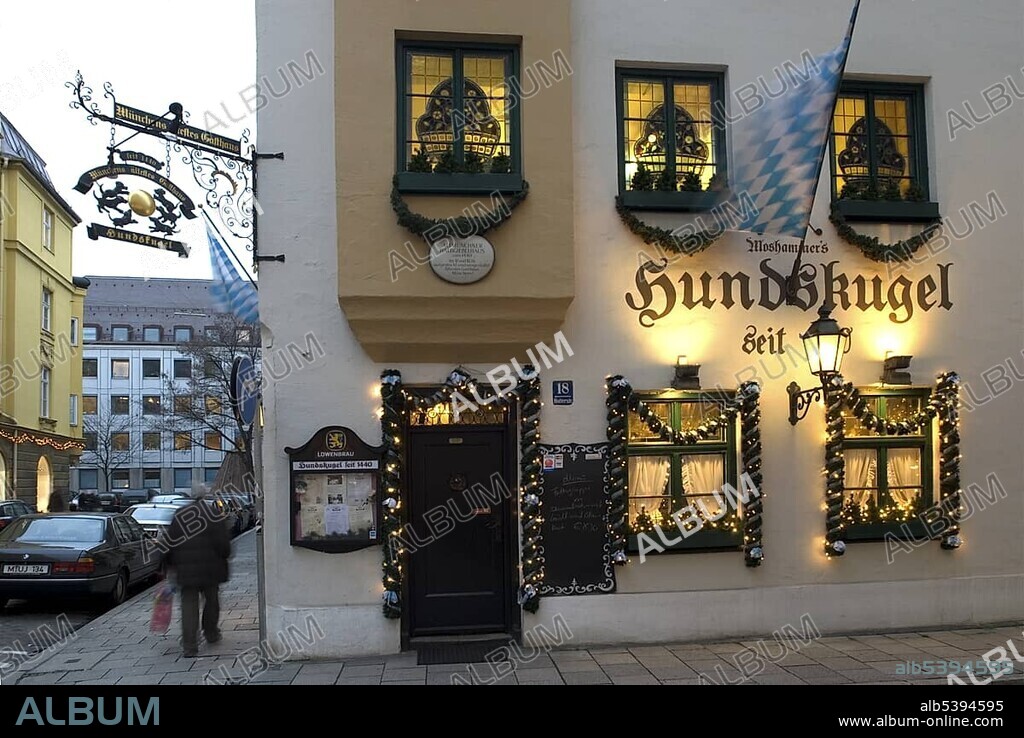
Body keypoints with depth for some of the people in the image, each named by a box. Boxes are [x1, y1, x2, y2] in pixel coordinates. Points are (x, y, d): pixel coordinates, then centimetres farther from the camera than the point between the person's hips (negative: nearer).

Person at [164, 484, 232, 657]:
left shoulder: (179, 515, 4)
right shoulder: (215, 514, -5)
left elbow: (170, 542, 7)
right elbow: (224, 541, -5)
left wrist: (171, 565, 15)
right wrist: (224, 557, 11)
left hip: (186, 569, 1)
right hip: (210, 568, -1)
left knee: (189, 605, 2)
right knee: (212, 601, 18)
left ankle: (190, 646, -4)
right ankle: (211, 634, 32)